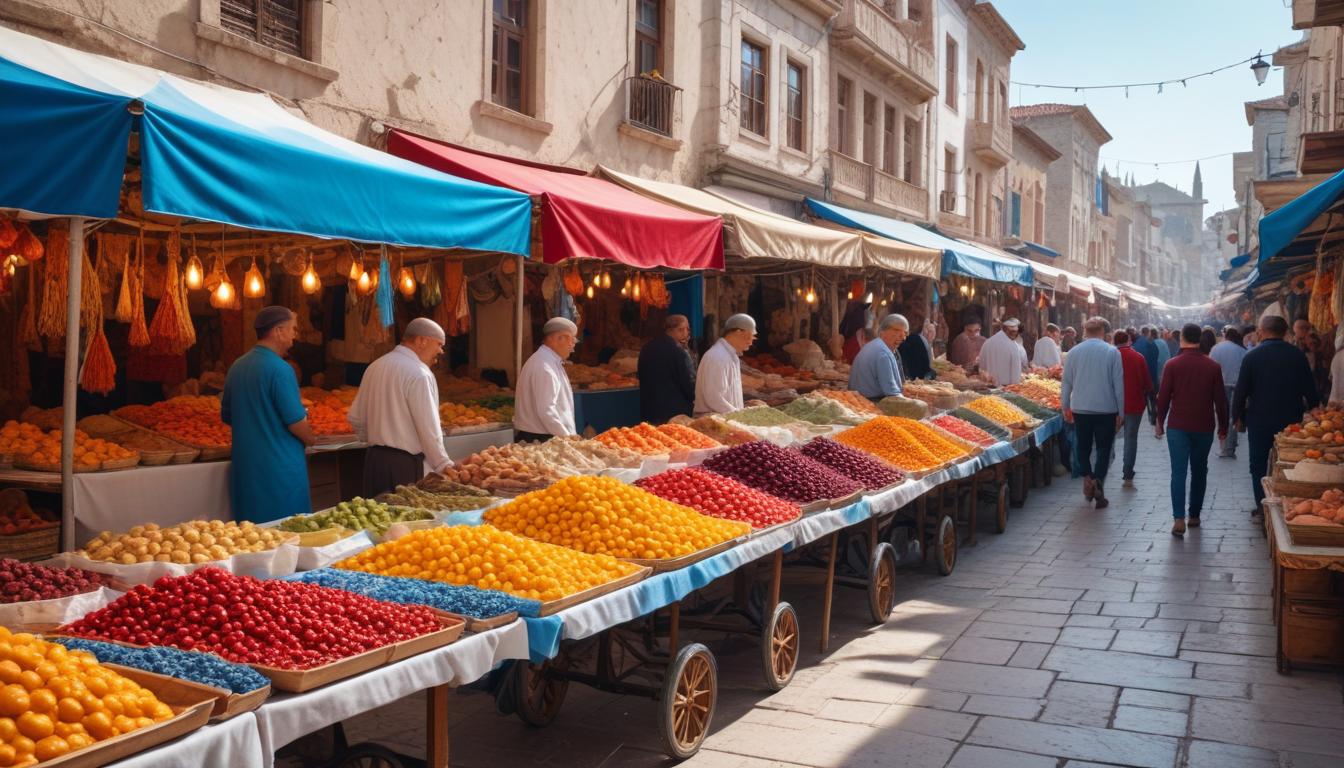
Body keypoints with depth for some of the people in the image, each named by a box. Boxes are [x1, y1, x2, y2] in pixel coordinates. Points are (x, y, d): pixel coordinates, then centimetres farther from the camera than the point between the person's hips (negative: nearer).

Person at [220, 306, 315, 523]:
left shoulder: (237, 366, 8)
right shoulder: (280, 369, -16)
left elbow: (227, 416, 17)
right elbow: (296, 422, -18)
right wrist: (311, 438, 1)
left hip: (245, 465, 8)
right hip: (280, 468, -8)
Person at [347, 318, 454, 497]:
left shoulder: (375, 366, 9)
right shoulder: (418, 374, -14)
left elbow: (356, 418, 14)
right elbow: (428, 429, -17)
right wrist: (444, 466, -10)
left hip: (373, 458, 8)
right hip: (404, 463, -8)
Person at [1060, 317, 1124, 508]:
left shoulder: (1074, 352, 0)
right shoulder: (1112, 352, -5)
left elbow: (1066, 383, 5)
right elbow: (1118, 384, -2)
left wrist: (1065, 407, 16)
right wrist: (1120, 412, 5)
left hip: (1080, 409, 2)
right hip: (1106, 409, -2)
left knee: (1083, 447, 16)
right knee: (1103, 449, 6)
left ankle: (1087, 478, 4)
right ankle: (1098, 484, -4)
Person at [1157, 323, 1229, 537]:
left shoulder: (1173, 365, -6)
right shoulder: (1213, 367, -2)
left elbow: (1163, 397, -4)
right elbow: (1220, 399, 1)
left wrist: (1160, 422, 8)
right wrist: (1223, 426, 11)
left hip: (1178, 427, -2)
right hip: (1204, 427, 2)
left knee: (1178, 472, -3)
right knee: (1199, 472, 15)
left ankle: (1179, 519, -13)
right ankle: (1194, 516, 21)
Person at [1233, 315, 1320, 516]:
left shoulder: (1252, 356, -9)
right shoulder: (1298, 355, -3)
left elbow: (1241, 391, -8)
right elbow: (1310, 390, 0)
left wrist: (1238, 417, 2)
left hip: (1259, 420, -2)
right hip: (1291, 420, 2)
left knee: (1258, 465, 8)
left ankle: (1262, 507, 6)